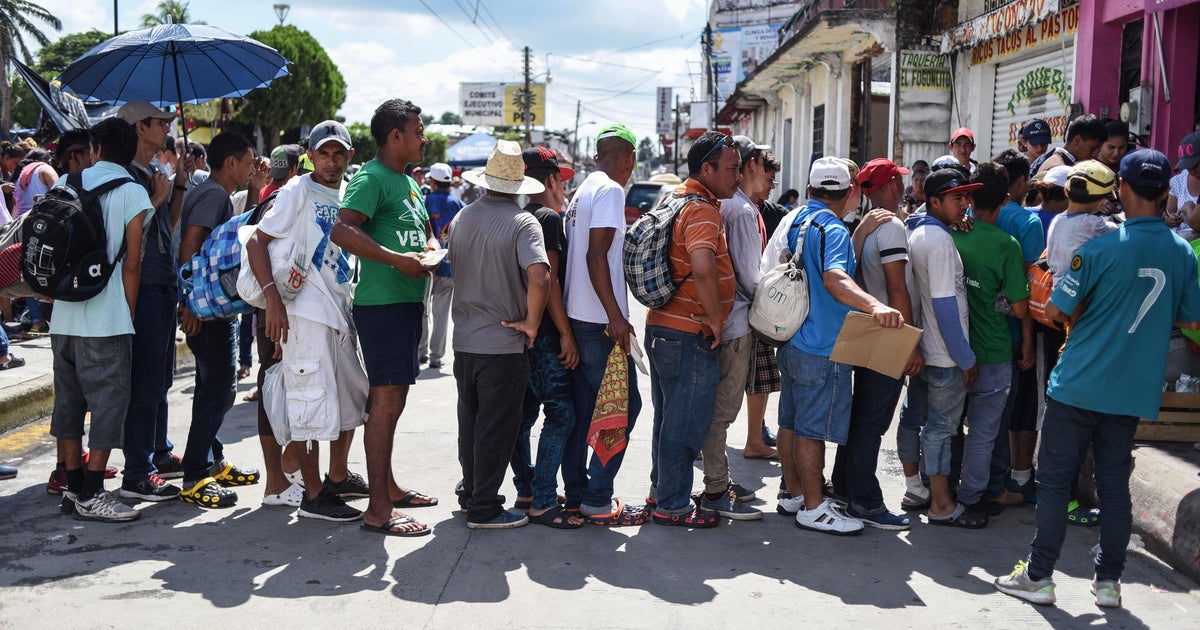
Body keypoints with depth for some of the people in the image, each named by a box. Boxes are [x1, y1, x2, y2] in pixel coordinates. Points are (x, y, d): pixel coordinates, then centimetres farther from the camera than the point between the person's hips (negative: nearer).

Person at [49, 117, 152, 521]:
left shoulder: (66, 183, 9)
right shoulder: (134, 194, -5)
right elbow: (131, 264, -9)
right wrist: (130, 314, -1)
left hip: (63, 316, 6)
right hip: (106, 320, -6)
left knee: (68, 398, 14)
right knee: (109, 401, -1)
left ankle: (74, 485, 22)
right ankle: (91, 496, -2)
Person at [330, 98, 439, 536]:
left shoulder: (408, 182, 19)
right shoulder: (371, 178, -11)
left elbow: (426, 228, 32)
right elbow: (342, 231, -24)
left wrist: (432, 246, 8)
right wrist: (398, 259, -26)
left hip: (407, 301, 10)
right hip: (382, 303, -10)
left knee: (389, 398, 18)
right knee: (387, 402, -9)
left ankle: (387, 486, 30)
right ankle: (378, 510, -5)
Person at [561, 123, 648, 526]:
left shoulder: (582, 191, 16)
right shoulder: (610, 191, -11)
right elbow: (596, 256, -20)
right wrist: (616, 316, -22)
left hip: (578, 318, 9)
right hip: (600, 322, -9)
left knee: (583, 409, 13)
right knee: (624, 406, -3)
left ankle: (576, 494, 19)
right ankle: (598, 500, -1)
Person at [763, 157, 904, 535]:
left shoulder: (793, 220, 10)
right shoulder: (832, 229, -17)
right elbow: (834, 279, -35)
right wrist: (875, 306, -50)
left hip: (792, 341, 9)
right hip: (821, 348, -9)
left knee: (791, 422, 15)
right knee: (813, 429, -3)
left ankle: (794, 494, 26)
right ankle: (813, 508, 4)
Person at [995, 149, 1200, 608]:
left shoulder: (1099, 248, -15)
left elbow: (1056, 310, -10)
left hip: (1080, 382, -4)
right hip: (1136, 389, 4)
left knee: (1055, 480, 4)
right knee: (1114, 484, 13)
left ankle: (1039, 576, 10)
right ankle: (1108, 581, 19)